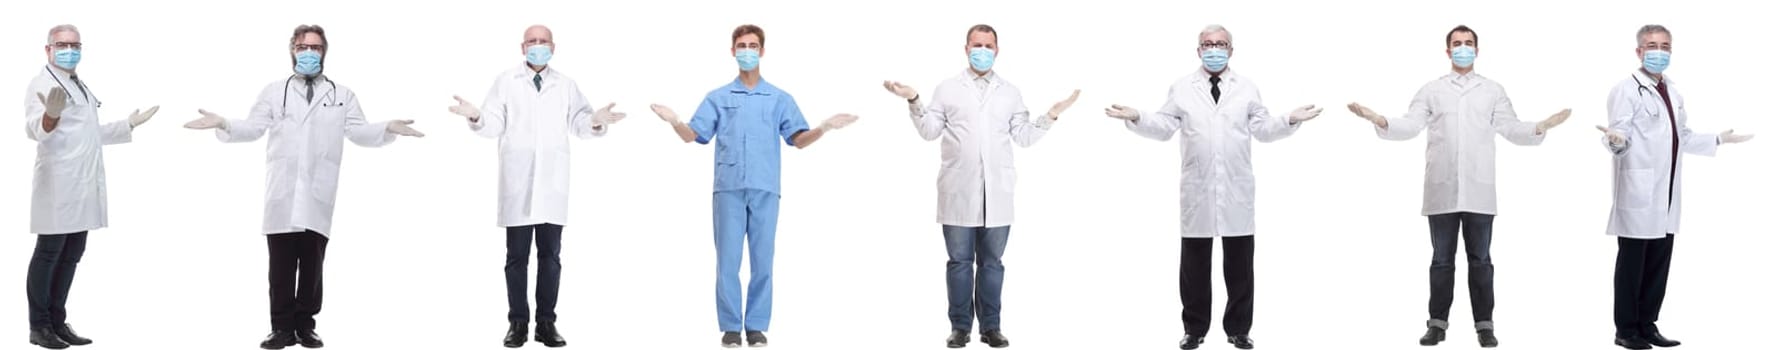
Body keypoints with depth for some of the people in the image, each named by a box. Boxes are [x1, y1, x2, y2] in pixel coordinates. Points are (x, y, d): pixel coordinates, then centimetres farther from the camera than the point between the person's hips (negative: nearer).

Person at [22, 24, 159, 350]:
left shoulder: (79, 85, 20)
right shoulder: (43, 84, -8)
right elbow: (35, 129, -25)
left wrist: (128, 125, 26)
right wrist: (51, 114, -46)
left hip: (82, 187, 9)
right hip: (58, 186, -9)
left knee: (71, 256, 11)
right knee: (48, 255, -3)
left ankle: (57, 323, 18)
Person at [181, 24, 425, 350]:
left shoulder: (342, 95, 13)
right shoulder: (274, 92, 14)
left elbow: (360, 132, 5)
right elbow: (253, 128, 6)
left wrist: (388, 128, -14)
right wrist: (223, 124, -12)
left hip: (318, 198, 0)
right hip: (282, 196, 0)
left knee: (312, 265, 3)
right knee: (281, 266, 0)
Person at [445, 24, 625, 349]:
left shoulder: (566, 84, 12)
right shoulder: (505, 81, 7)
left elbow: (579, 123, 3)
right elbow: (494, 126, -1)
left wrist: (596, 121, -19)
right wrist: (476, 117, -21)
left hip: (552, 184, 1)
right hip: (518, 184, -1)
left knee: (550, 255, 3)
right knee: (517, 256, 2)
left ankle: (546, 323, 8)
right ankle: (518, 322, 8)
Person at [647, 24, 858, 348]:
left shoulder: (780, 99, 11)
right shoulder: (717, 98, 11)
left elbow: (798, 139, 6)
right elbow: (693, 136, 6)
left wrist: (824, 128, -12)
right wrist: (674, 122, -14)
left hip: (765, 190, 0)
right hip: (729, 189, 0)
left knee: (762, 260, 1)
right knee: (728, 260, -1)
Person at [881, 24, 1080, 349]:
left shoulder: (1011, 93, 14)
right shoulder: (947, 89, 10)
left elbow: (1024, 137, 10)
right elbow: (929, 131, 6)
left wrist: (1051, 116, -1)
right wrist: (914, 102, -6)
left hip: (997, 193, 1)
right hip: (959, 192, -1)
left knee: (992, 261, 4)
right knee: (959, 260, 1)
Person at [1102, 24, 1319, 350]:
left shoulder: (1247, 88, 10)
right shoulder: (1181, 89, 9)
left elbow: (1263, 129, 6)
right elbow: (1163, 127, 4)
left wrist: (1291, 120, -10)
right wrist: (1136, 118, -13)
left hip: (1236, 191, 1)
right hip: (1197, 191, 0)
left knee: (1239, 263, 5)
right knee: (1194, 263, 4)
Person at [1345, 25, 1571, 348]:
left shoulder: (1493, 91, 11)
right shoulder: (1431, 90, 10)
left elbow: (1511, 129, 3)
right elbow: (1409, 127, 0)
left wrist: (1541, 127, -15)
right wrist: (1379, 121, -18)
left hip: (1479, 191, 0)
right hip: (1442, 190, 0)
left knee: (1480, 260, 3)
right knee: (1442, 260, 5)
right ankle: (1438, 323, 10)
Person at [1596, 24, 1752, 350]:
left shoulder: (1673, 91, 16)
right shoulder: (1626, 90, -8)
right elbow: (1623, 137, -16)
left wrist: (1719, 139, 21)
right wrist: (1615, 140, -38)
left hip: (1665, 194, 7)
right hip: (1638, 193, -7)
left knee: (1659, 263, 10)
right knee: (1632, 262, -2)